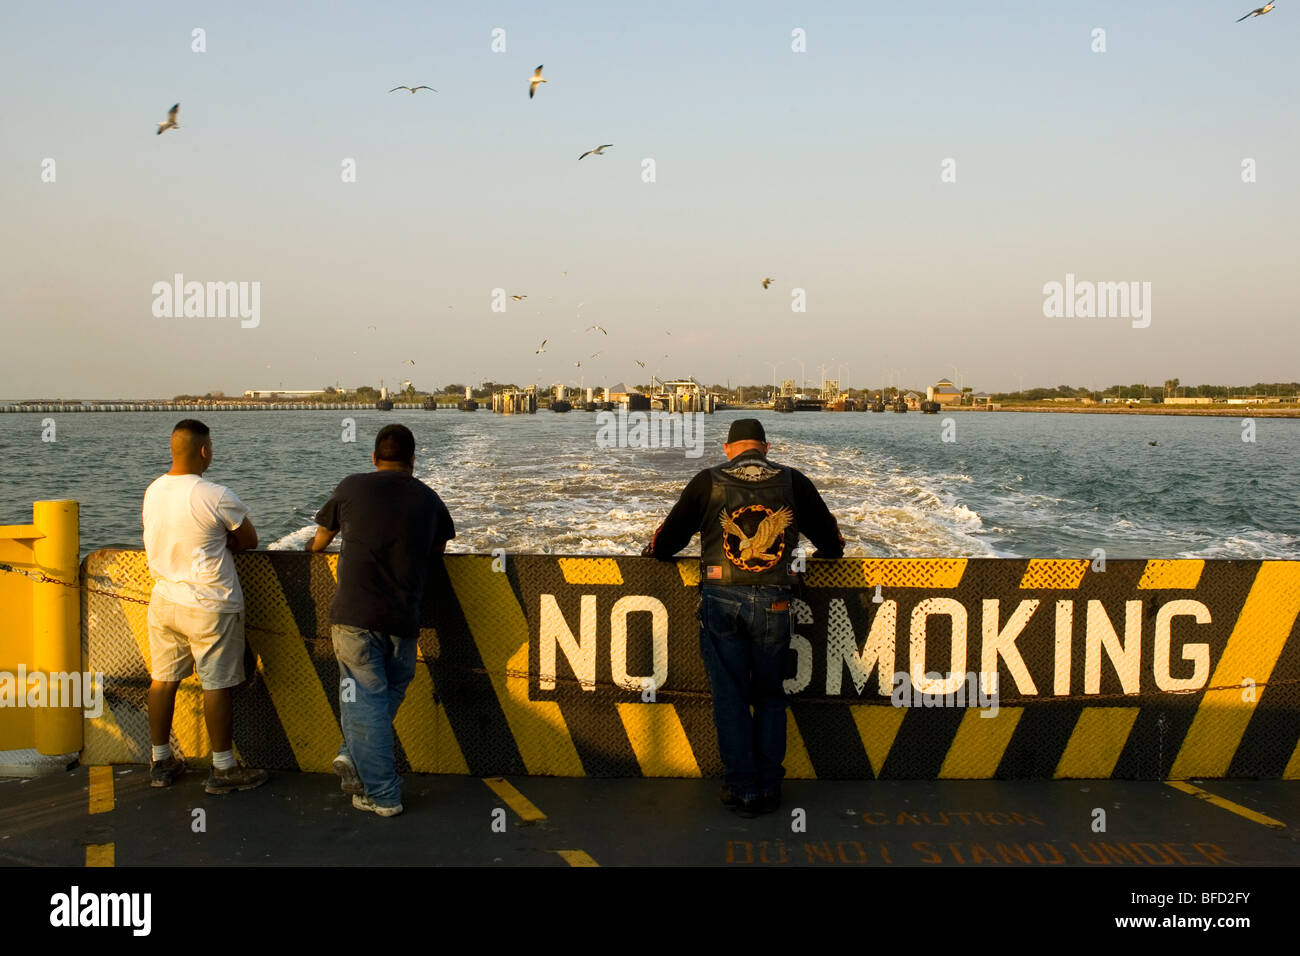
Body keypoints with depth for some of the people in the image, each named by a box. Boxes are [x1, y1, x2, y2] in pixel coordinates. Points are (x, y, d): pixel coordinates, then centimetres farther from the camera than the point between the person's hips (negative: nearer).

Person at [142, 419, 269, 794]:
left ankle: (161, 762, 26)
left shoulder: (152, 491, 3)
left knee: (163, 680, 14)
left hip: (164, 601, 7)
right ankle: (223, 769, 11)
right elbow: (250, 541, -6)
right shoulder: (216, 497, -19)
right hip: (209, 607, -7)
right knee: (216, 685, 2)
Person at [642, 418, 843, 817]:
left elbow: (670, 534, 9)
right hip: (773, 602, 1)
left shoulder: (708, 482, 4)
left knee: (730, 697, 8)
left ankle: (742, 789, 13)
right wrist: (825, 553, 41)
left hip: (721, 600, -1)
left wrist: (653, 551, 30)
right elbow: (830, 537, 19)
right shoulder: (793, 481, 8)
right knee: (770, 695, 15)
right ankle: (769, 788, 17)